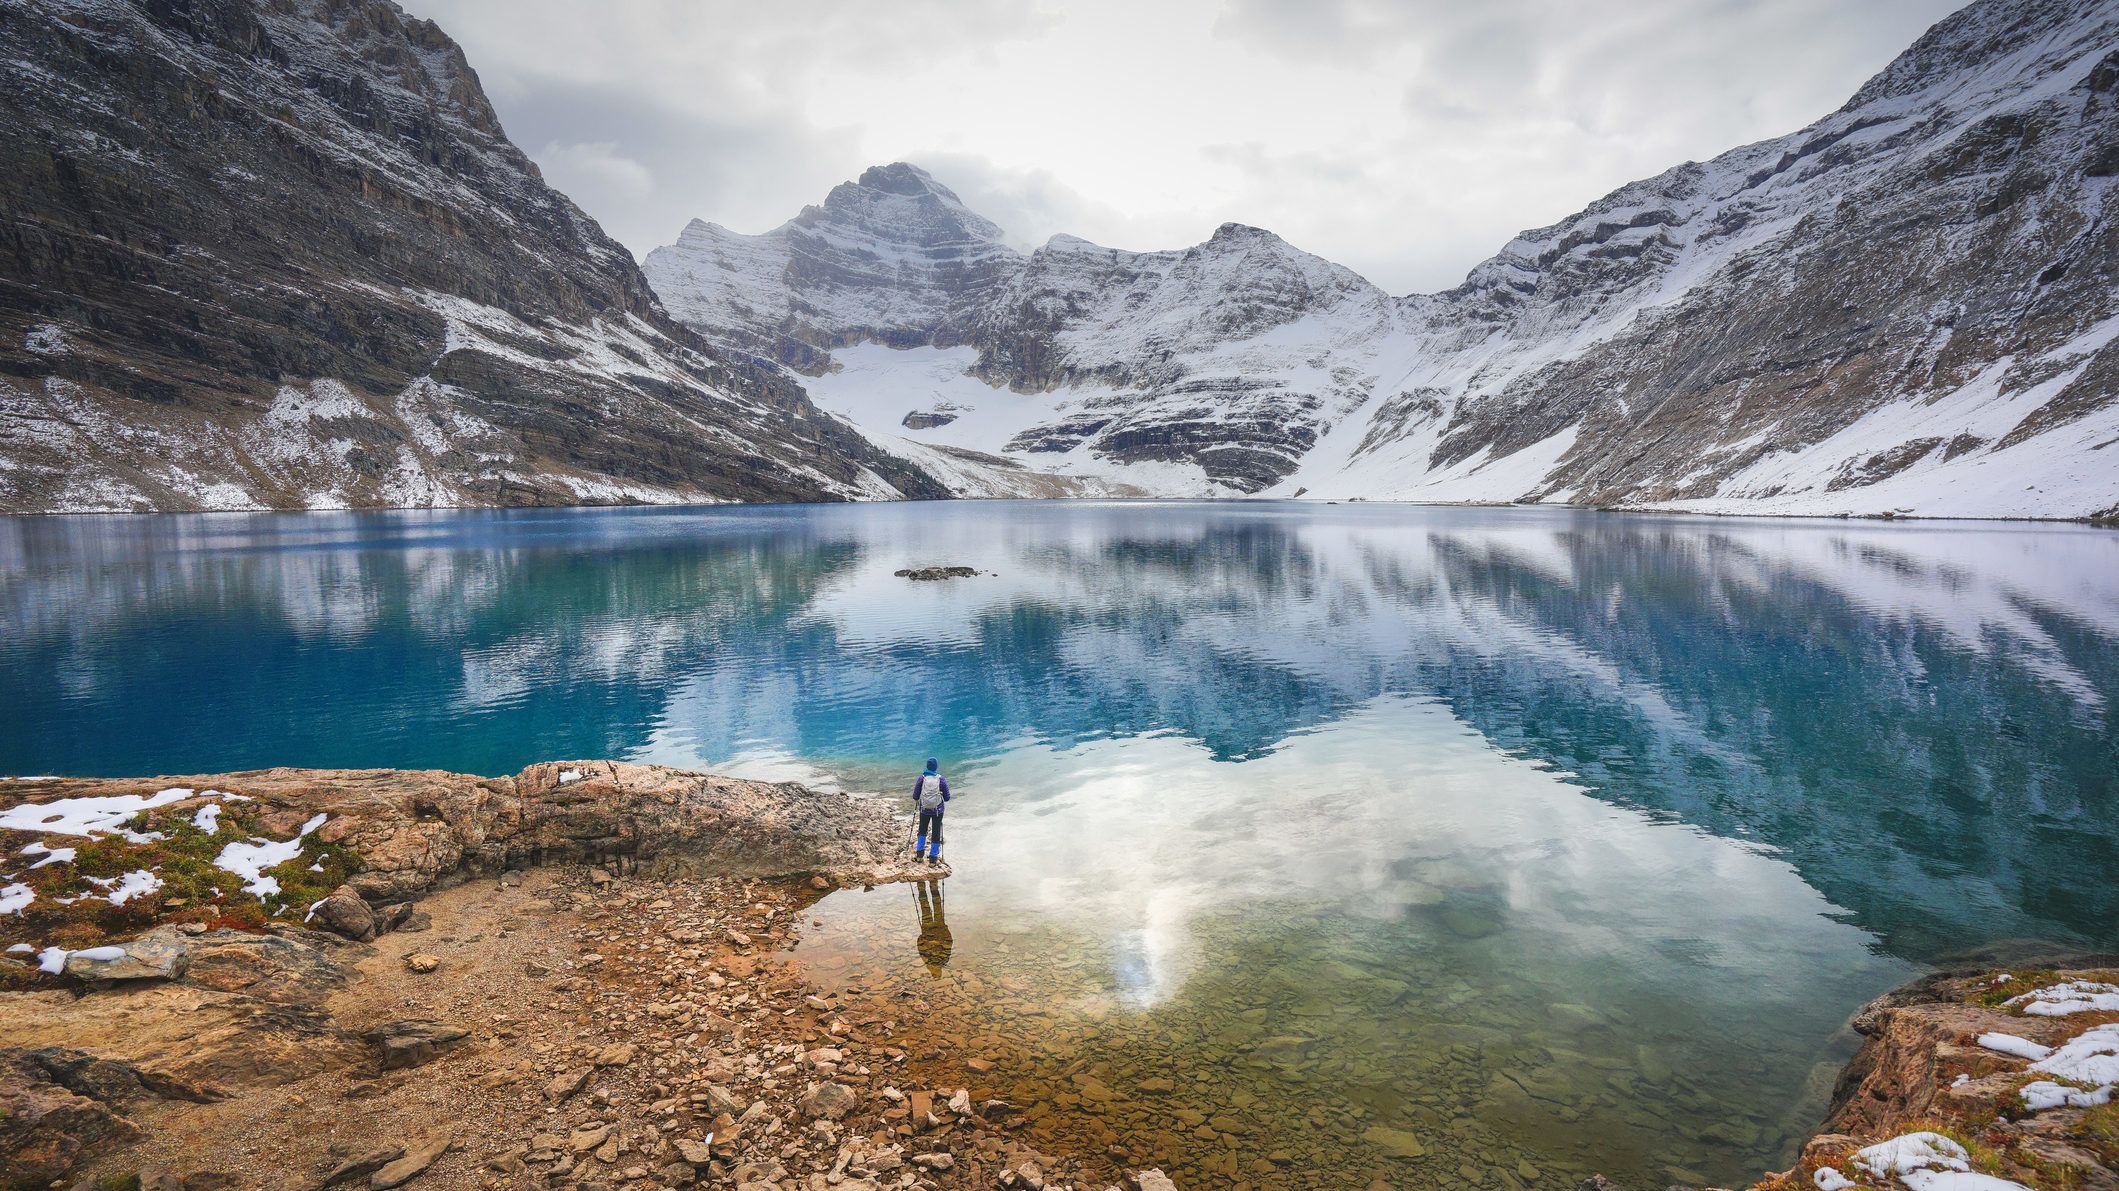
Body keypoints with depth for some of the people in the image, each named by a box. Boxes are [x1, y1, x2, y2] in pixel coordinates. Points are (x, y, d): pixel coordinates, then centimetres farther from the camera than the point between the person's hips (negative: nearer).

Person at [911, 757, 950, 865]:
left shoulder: (922, 778, -12)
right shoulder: (942, 780, -13)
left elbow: (915, 796, -6)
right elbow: (947, 798, -8)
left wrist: (915, 805, 14)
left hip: (924, 810, 1)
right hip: (938, 810, -1)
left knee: (922, 830, 23)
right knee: (936, 833, 10)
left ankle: (920, 853, 21)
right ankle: (933, 858, 14)